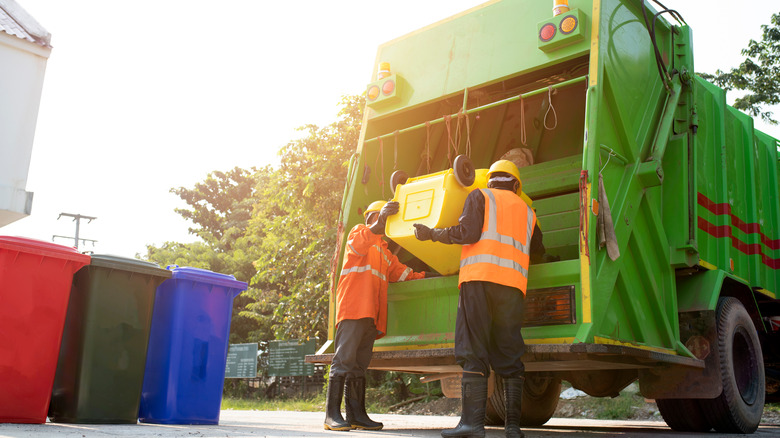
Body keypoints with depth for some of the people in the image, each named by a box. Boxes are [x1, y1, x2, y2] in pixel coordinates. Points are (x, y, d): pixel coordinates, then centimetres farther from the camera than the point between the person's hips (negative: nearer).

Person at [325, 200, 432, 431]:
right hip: (353, 307, -8)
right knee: (344, 359, -12)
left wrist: (430, 275, 17)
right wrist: (380, 221, -28)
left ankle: (356, 414, 9)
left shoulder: (385, 251, 30)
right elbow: (358, 245, -16)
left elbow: (402, 273, 25)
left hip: (371, 315, 8)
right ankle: (332, 414, -12)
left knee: (360, 364, 7)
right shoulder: (359, 231, 8)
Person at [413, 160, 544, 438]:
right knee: (509, 354, 6)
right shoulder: (527, 211, 26)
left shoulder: (480, 196, 12)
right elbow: (538, 252, 32)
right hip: (514, 283, 4)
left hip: (479, 278, -4)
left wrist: (432, 233, 8)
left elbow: (468, 233, -4)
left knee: (473, 352, -7)